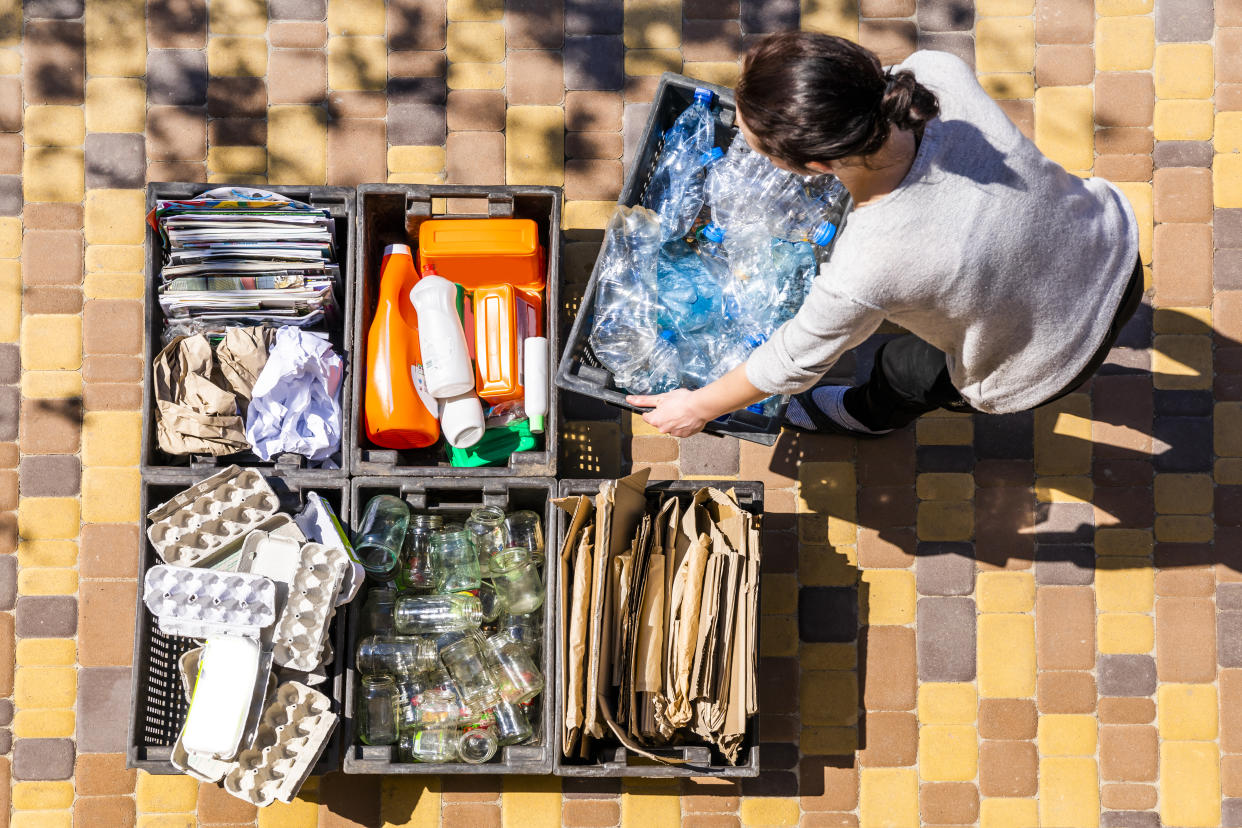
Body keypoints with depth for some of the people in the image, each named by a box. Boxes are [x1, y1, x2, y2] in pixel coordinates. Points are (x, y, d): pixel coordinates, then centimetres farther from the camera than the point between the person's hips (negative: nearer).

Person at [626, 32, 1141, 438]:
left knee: (904, 370, 26)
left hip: (1052, 366, -4)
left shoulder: (861, 274, -40)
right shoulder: (937, 72, -29)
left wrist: (699, 408, -1)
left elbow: (794, 362, -18)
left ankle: (867, 419, 62)